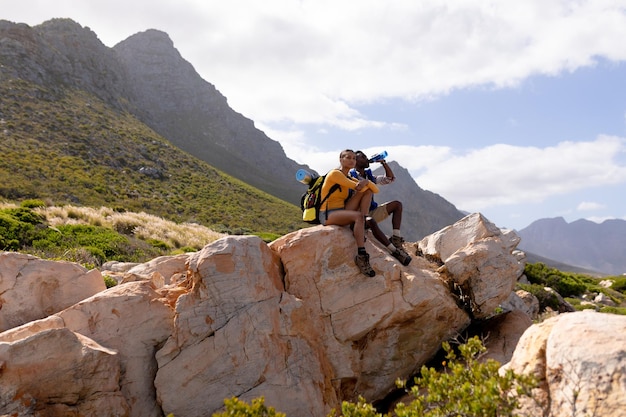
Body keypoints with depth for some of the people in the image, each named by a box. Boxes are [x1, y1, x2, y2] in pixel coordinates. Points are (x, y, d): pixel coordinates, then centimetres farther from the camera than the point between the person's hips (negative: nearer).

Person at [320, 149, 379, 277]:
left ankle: (361, 229, -14)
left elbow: (375, 190, 2)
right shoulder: (335, 174, -10)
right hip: (327, 215, -8)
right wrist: (363, 183, -1)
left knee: (367, 190, -5)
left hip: (342, 212, 8)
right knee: (359, 216, -35)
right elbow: (357, 187, -20)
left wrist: (366, 182, -15)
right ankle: (361, 256, -34)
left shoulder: (350, 179, 13)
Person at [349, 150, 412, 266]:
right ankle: (395, 251, -34)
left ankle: (396, 239, -12)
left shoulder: (369, 176, 16)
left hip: (371, 212, 9)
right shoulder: (350, 176, -7)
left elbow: (390, 178, 18)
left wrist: (383, 163, 6)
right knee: (371, 222, -41)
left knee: (397, 204, 1)